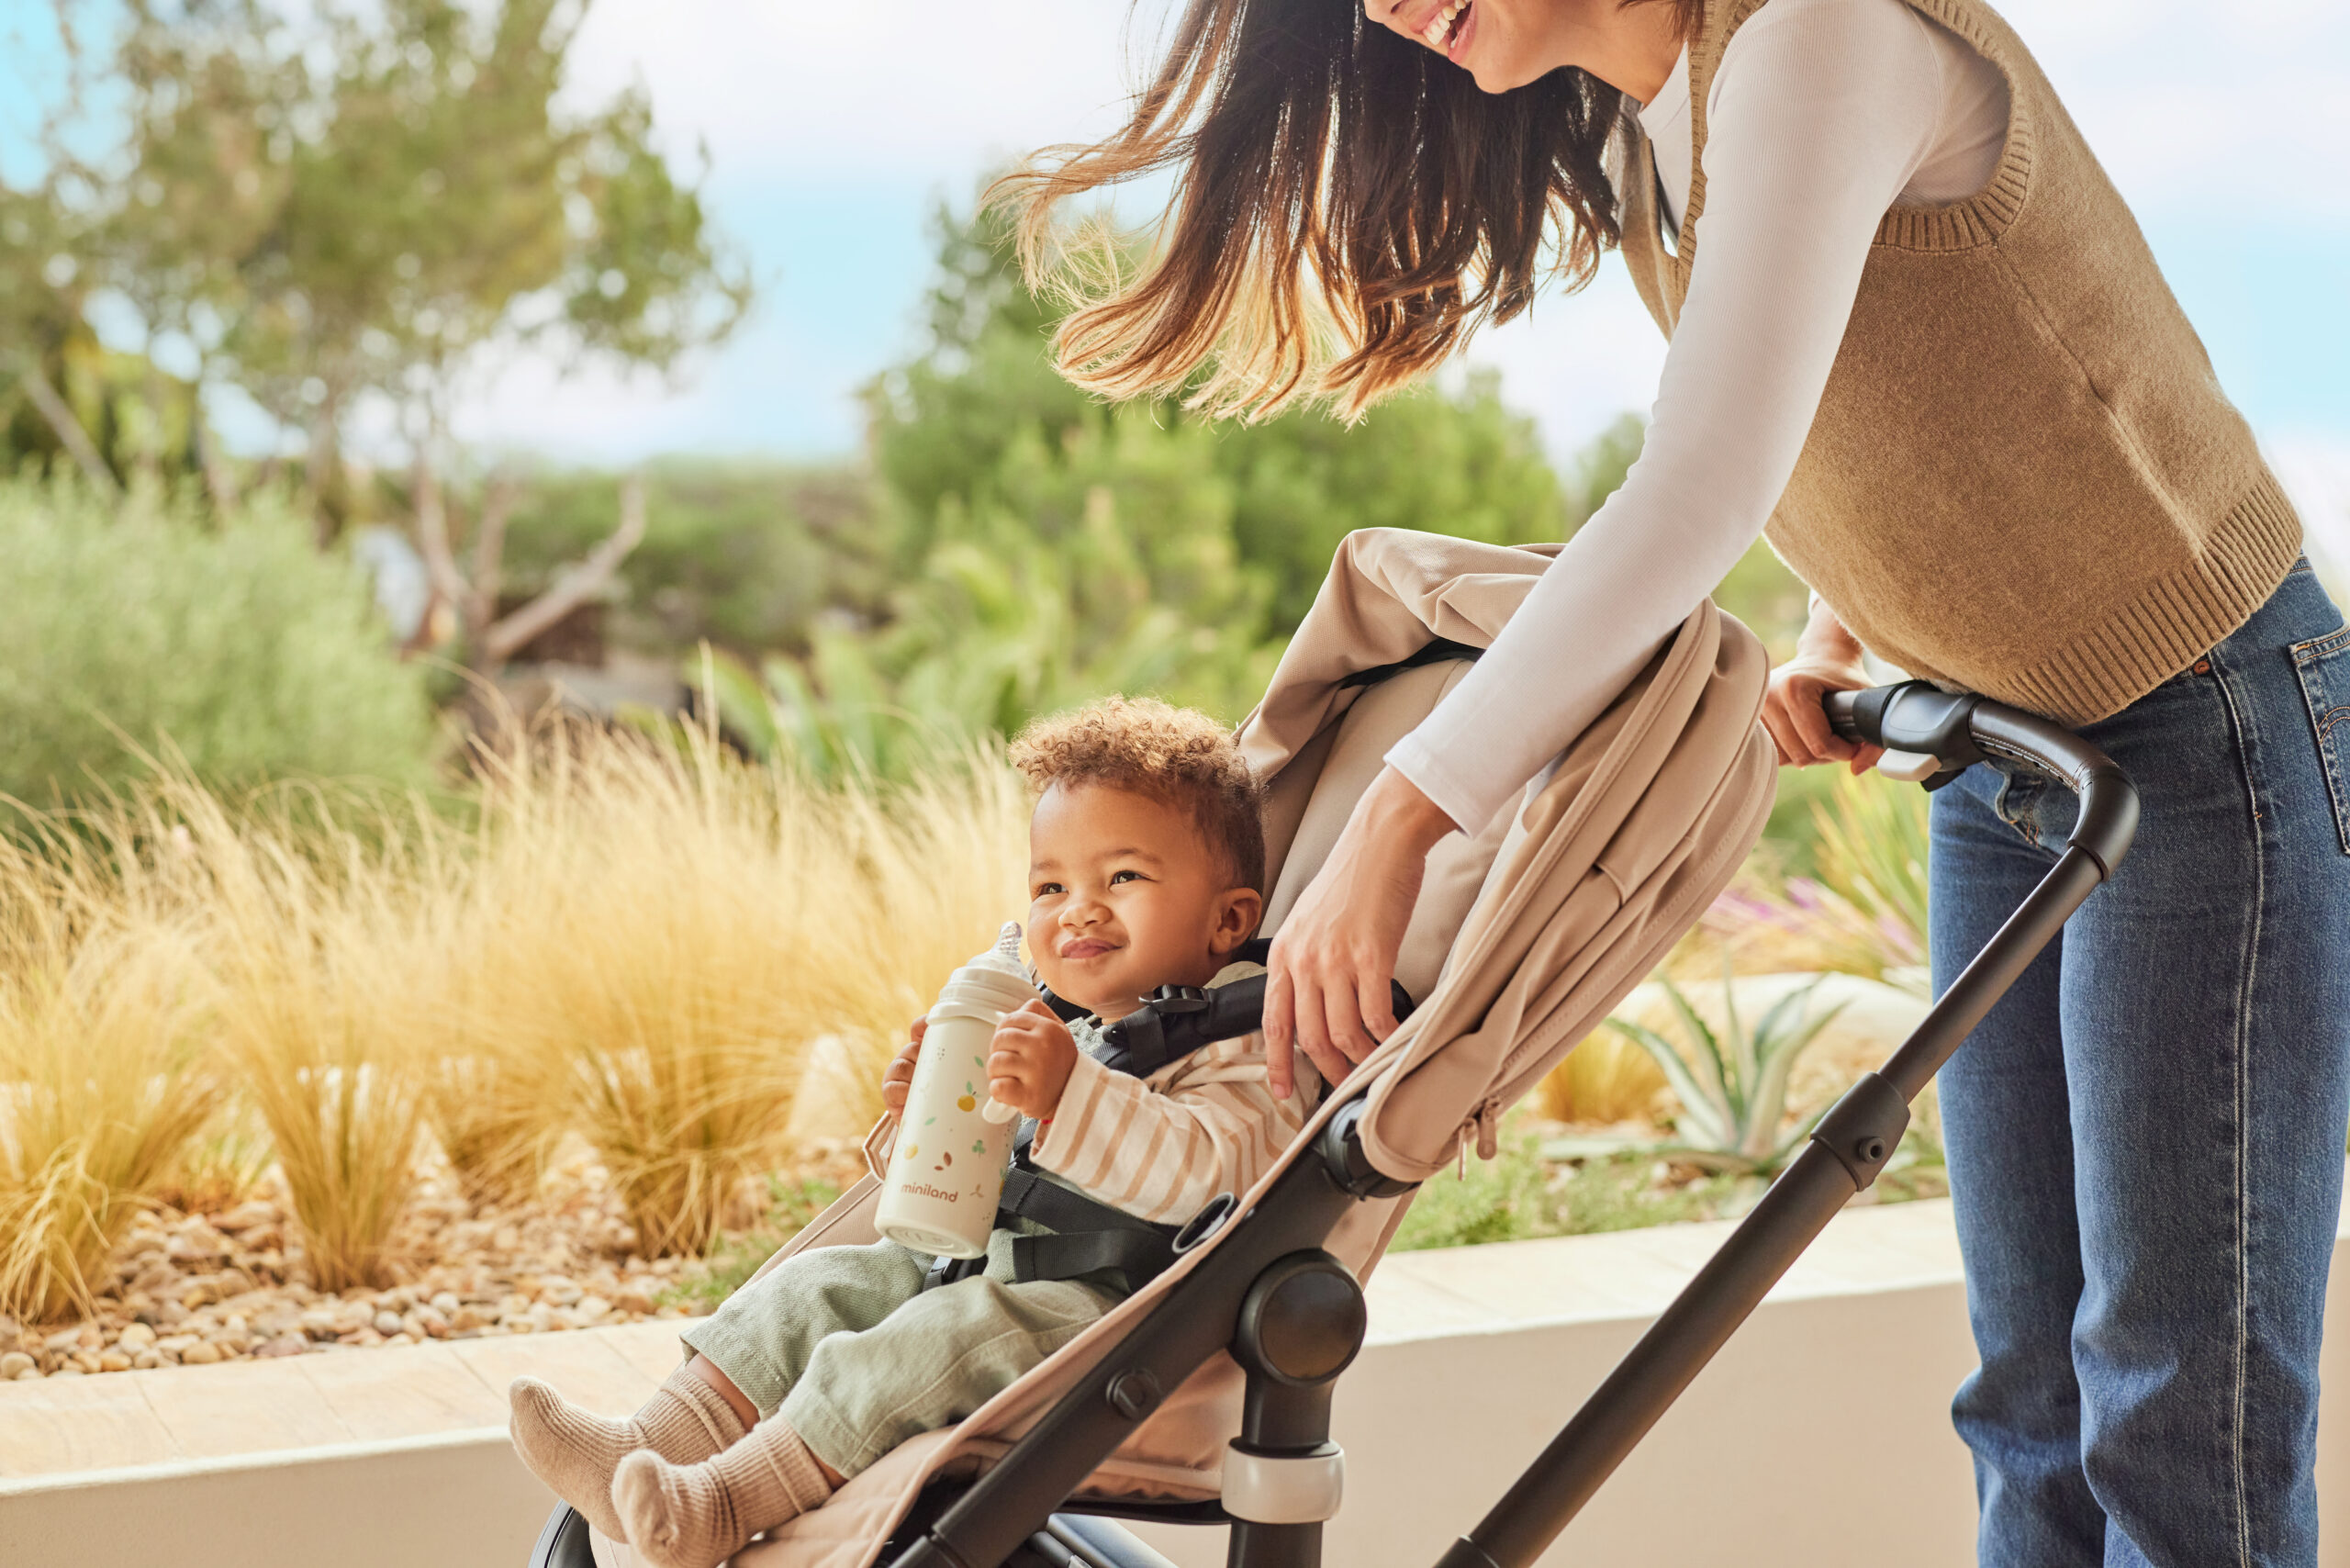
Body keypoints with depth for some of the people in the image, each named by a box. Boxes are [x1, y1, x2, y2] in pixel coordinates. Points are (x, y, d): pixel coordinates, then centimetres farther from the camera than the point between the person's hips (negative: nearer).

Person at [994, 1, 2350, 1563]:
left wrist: (1401, 814, -33)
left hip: (2206, 731, -8)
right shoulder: (1622, 135, 6)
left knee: (2182, 1417, -5)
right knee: (2031, 1395, 11)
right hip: (1996, 758, 8)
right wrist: (1838, 632, 3)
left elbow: (1700, 496, -32)